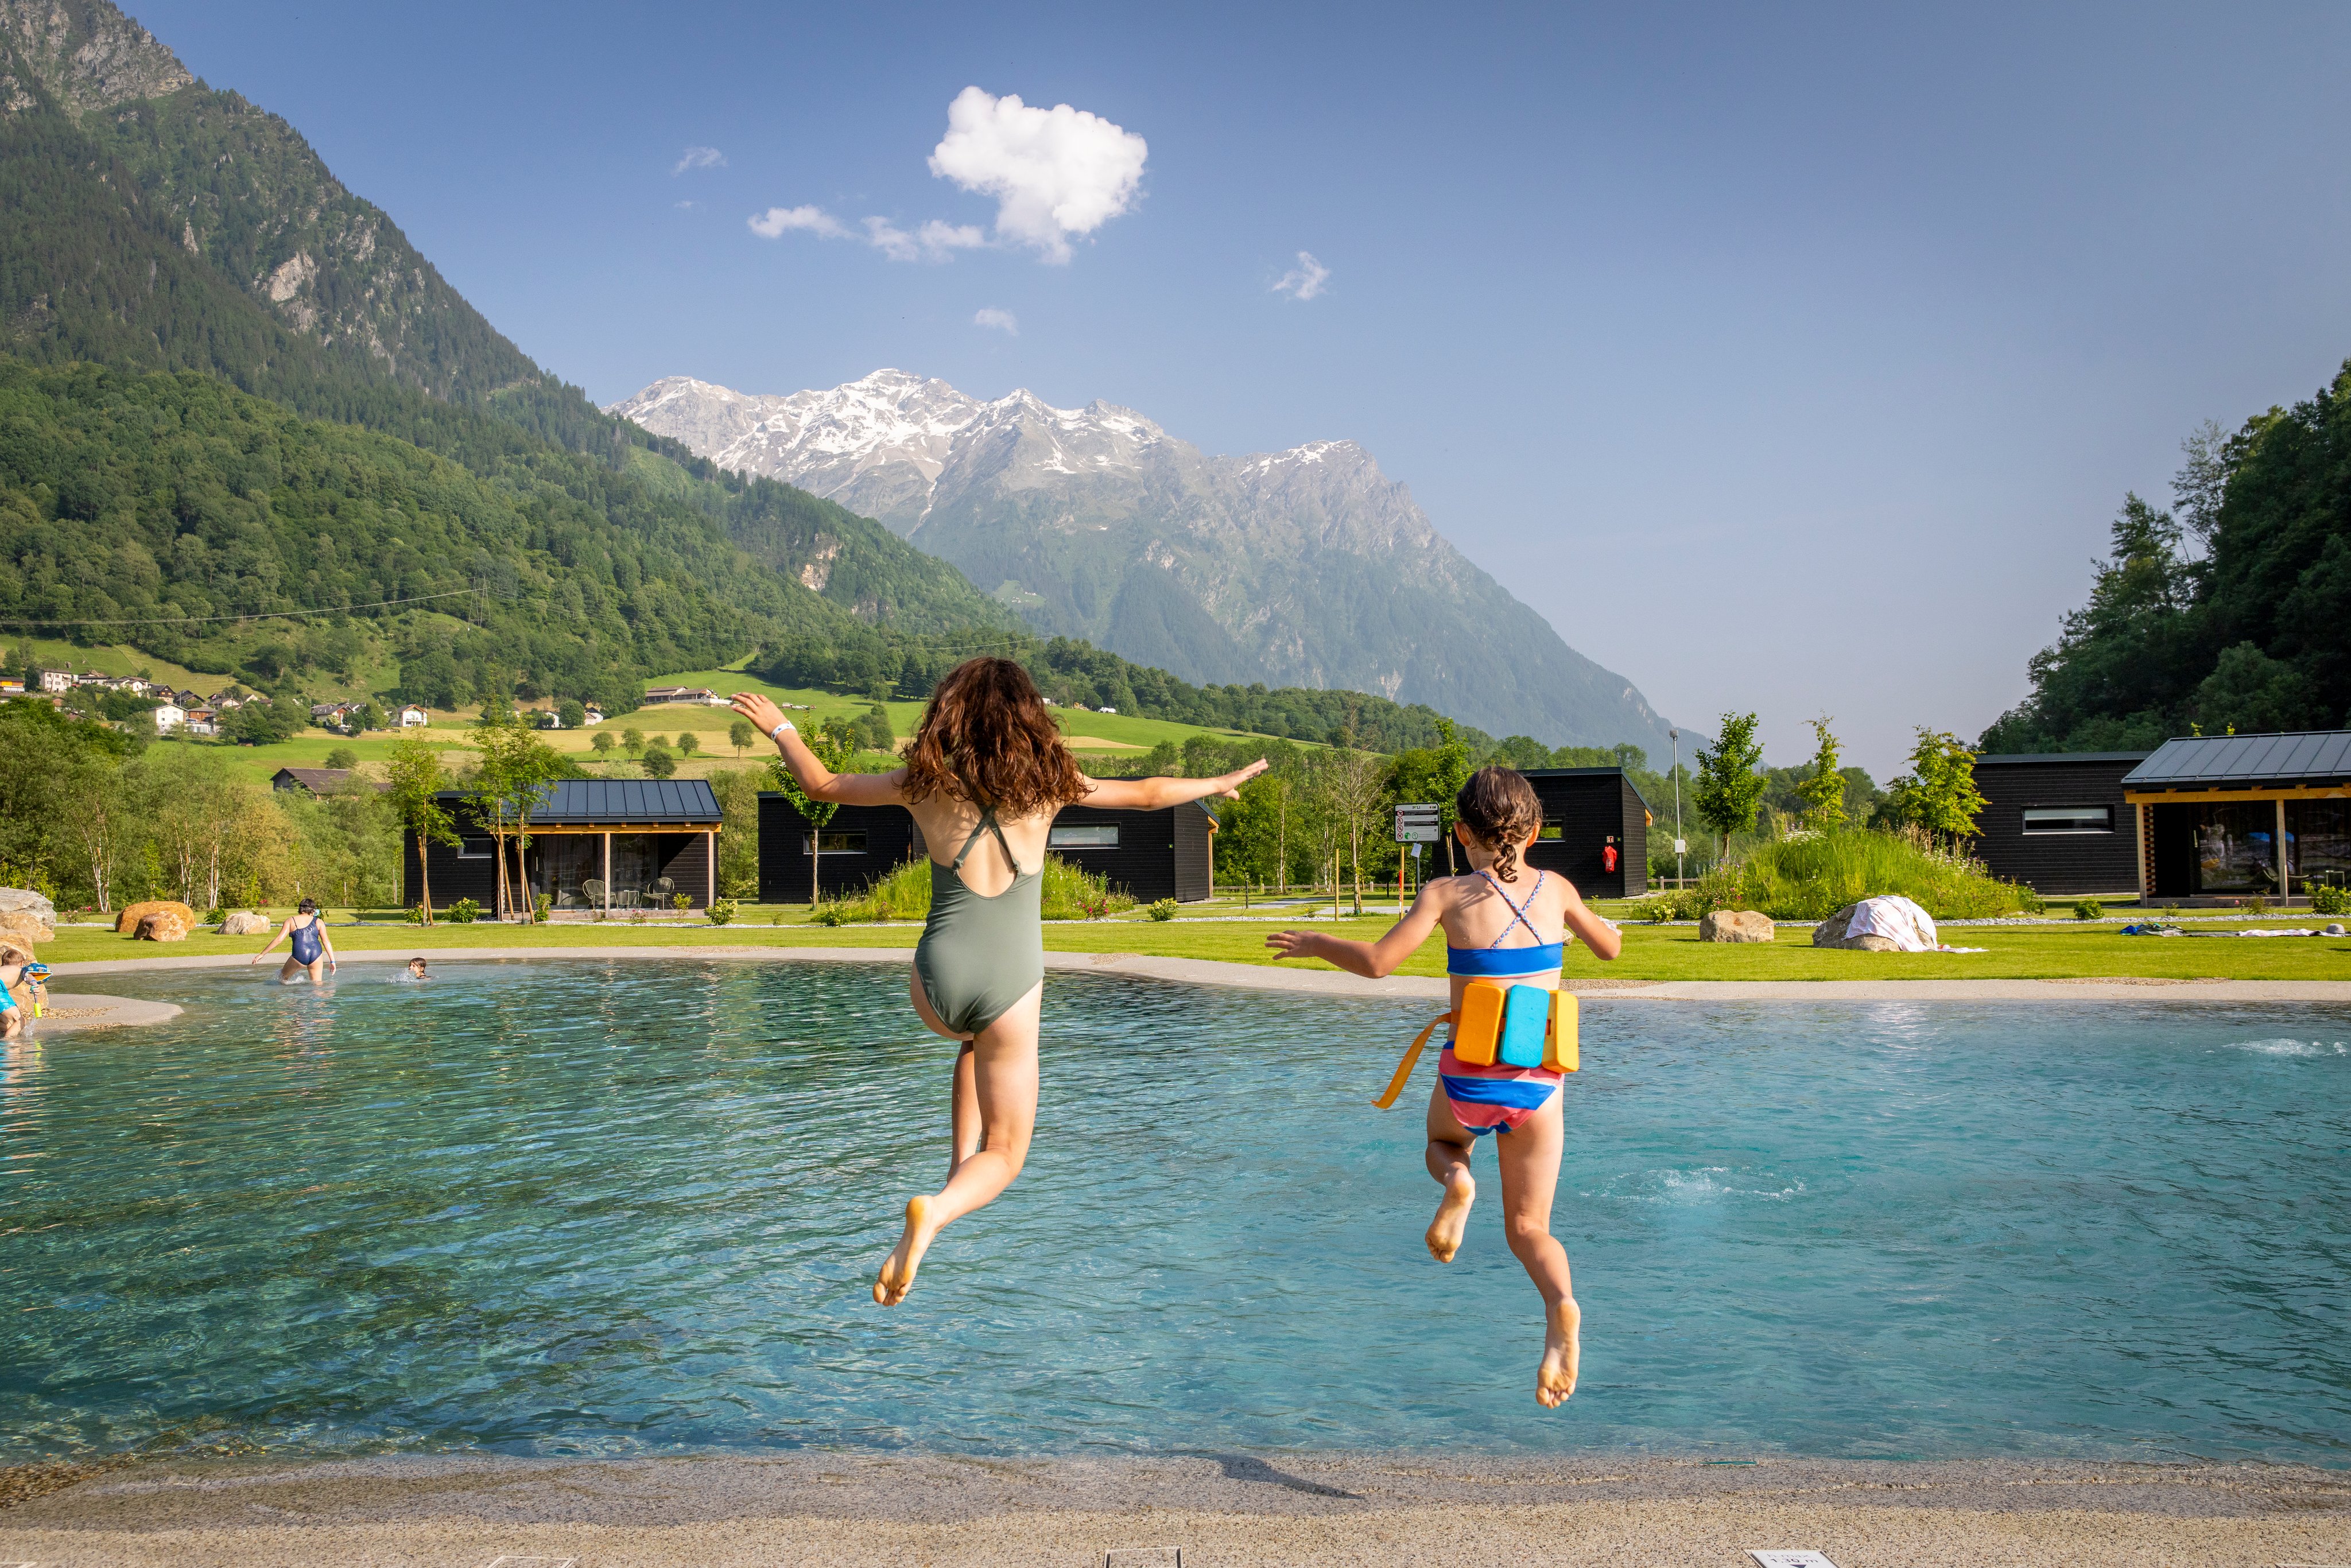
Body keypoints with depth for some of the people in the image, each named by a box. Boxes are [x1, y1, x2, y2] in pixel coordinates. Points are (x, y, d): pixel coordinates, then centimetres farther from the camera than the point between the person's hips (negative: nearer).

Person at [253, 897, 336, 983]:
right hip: (316, 955, 1)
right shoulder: (319, 922, 12)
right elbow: (326, 941, 5)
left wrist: (262, 954, 9)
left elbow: (279, 939, 3)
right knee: (317, 984, 11)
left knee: (283, 977, 24)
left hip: (299, 956, -1)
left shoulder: (291, 921, 11)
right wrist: (332, 961, 5)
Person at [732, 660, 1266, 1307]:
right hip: (1011, 986, -2)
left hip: (936, 985, 2)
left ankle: (961, 1158, 24)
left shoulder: (924, 783, -1)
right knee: (1004, 1154, 11)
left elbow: (821, 784, 10)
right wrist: (1218, 784, 28)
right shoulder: (1046, 785, -1)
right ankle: (936, 1210, -20)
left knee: (978, 1039, 39)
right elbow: (1147, 794, 11)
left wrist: (779, 727, 28)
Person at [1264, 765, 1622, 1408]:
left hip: (1468, 1078, -2)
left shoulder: (1448, 894, -4)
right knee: (1529, 1228, 11)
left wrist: (1315, 943, 5)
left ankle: (1456, 1182, -2)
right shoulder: (1557, 890, 6)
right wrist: (1595, 921, 44)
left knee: (1442, 1146, 34)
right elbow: (1610, 948, 22)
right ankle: (1562, 1306, -20)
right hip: (1539, 1083, 2)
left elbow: (1377, 962, -12)